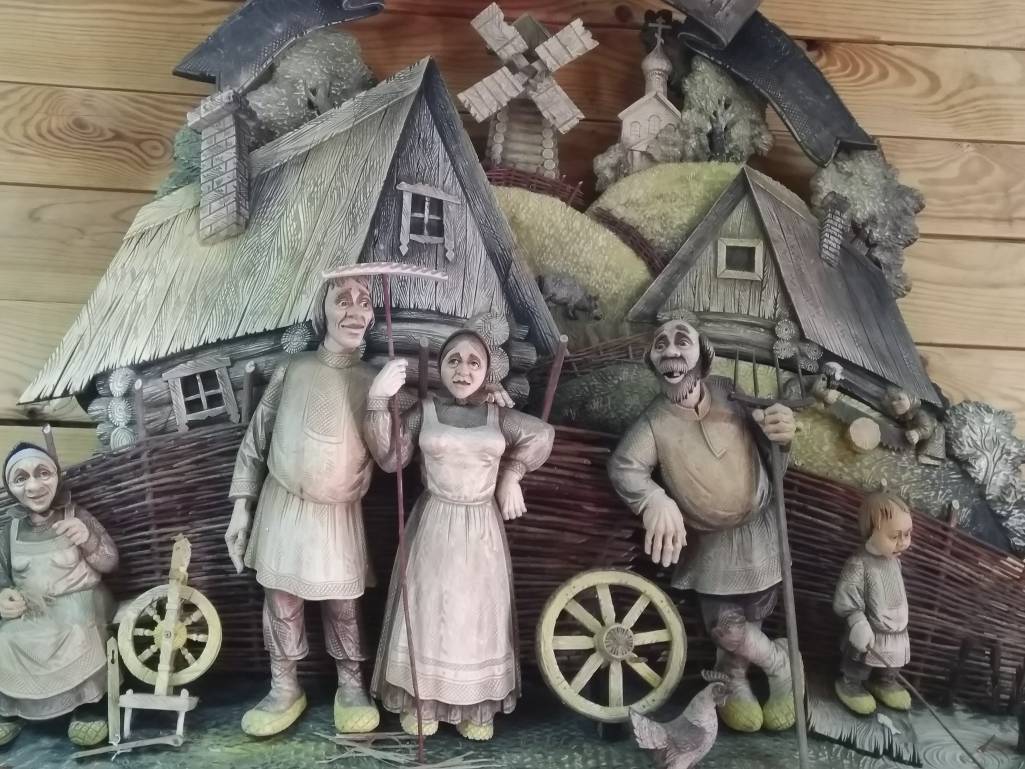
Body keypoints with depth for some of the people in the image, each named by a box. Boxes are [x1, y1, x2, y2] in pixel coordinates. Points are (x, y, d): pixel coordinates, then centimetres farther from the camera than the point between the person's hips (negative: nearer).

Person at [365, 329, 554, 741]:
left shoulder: (499, 417, 0)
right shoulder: (423, 411, -5)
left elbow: (542, 435, 16)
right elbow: (389, 459, -15)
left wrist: (510, 475, 10)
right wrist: (378, 400, -24)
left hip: (481, 529, 2)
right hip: (434, 526, -1)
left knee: (476, 613, 10)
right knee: (429, 610, 7)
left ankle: (476, 706, 24)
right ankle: (420, 701, 23)